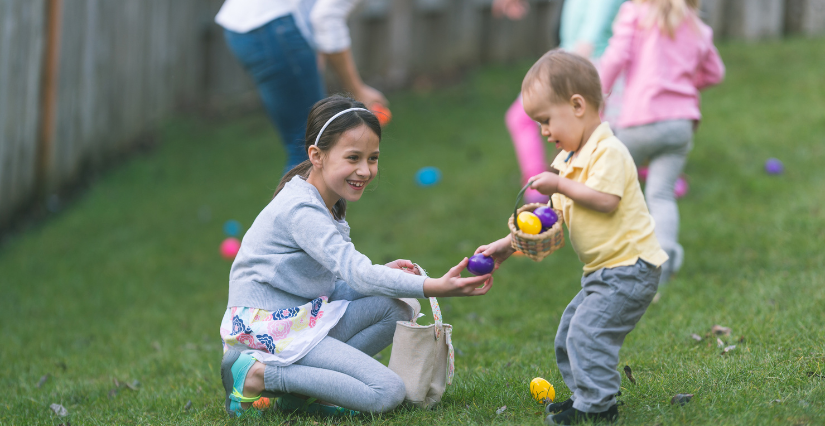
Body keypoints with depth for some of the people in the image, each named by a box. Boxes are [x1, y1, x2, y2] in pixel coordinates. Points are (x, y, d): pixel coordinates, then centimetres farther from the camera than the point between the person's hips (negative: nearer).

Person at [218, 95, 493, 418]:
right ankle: (257, 375, -13)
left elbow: (341, 278, 12)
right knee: (388, 393, -15)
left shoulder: (328, 205, 13)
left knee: (395, 311, 0)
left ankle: (297, 386, -5)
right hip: (269, 328, -10)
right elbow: (355, 272, -28)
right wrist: (434, 287, -35)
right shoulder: (301, 210, -20)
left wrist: (382, 274, -8)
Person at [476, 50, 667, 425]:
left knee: (588, 330, -16)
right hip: (604, 269, 11)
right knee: (570, 329, 14)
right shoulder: (570, 158, 14)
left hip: (629, 267, -11)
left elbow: (605, 200, -28)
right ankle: (585, 395, 21)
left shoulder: (608, 152, -16)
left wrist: (561, 185, -18)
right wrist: (508, 244, 14)